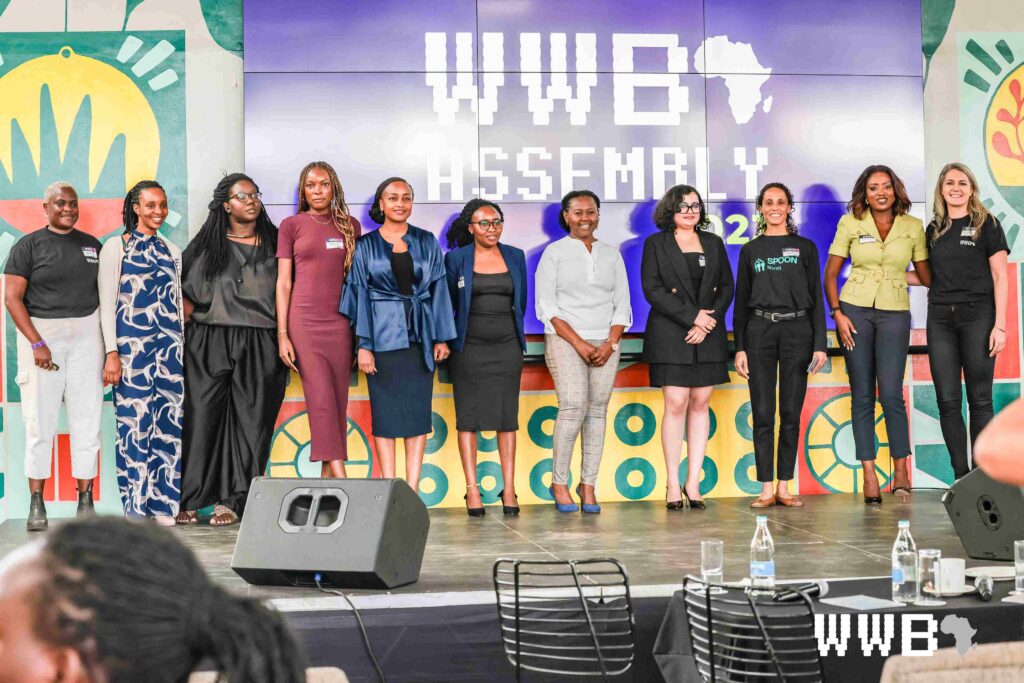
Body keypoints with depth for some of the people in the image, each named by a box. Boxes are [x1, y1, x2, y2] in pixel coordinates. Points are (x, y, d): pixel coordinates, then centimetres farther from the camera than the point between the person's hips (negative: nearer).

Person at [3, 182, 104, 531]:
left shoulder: (92, 245, 13)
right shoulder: (29, 245, 3)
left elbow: (104, 294, 14)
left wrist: (109, 347, 5)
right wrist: (37, 343, -13)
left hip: (86, 335, 3)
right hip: (40, 334, -3)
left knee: (87, 420, 1)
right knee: (39, 421, -3)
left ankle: (85, 501, 7)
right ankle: (36, 505, 3)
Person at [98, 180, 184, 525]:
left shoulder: (171, 250, 17)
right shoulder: (116, 247, 2)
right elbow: (107, 303, -3)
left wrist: (184, 350, 16)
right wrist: (112, 353, -10)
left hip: (170, 347, 5)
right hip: (131, 346, -5)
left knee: (170, 423, 1)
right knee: (135, 421, -6)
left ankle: (164, 503, 8)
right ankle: (136, 506, 2)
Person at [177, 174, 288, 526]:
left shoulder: (274, 244, 10)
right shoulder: (205, 245, 10)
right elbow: (180, 288, 14)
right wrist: (193, 314, -4)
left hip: (260, 347, 1)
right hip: (208, 342, 0)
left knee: (249, 421, -1)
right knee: (201, 417, -4)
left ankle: (231, 500, 6)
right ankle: (187, 500, 1)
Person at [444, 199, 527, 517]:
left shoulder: (515, 257, 9)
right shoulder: (456, 259, 1)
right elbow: (447, 304, 6)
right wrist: (450, 338, 7)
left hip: (507, 347, 2)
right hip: (469, 348, -2)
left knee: (508, 417, 2)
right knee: (469, 416, -1)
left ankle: (509, 489, 5)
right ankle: (472, 489, 2)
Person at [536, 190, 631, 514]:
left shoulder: (611, 254, 14)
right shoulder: (554, 252, 4)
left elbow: (622, 305, 11)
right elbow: (546, 305, -2)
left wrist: (610, 344, -4)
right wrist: (579, 343, -10)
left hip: (605, 344, 3)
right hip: (565, 341, -3)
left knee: (598, 410, -1)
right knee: (574, 406, -17)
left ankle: (588, 485, 6)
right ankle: (559, 482, -5)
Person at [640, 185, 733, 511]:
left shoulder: (713, 243, 15)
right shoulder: (655, 244, 4)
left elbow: (727, 287, 9)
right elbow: (652, 289, -6)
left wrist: (708, 322, -7)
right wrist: (692, 317, -13)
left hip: (709, 336, 3)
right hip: (670, 335, -3)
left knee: (700, 404, 3)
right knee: (675, 405, -7)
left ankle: (693, 483, 7)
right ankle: (673, 485, -2)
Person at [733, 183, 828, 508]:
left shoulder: (805, 247, 9)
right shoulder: (750, 250, 10)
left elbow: (816, 298, 6)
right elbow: (741, 301, 8)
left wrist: (820, 344, -2)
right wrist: (739, 348, 0)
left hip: (797, 331, 0)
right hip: (759, 332, 0)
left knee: (791, 413, 1)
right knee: (763, 413, -2)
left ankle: (784, 487, 7)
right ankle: (766, 489, 2)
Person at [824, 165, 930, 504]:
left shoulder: (913, 227, 4)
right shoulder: (850, 223, 2)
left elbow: (926, 275, 9)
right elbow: (830, 274, 4)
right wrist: (837, 314, -5)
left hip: (894, 313, 0)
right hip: (854, 310, 0)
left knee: (891, 392, -10)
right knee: (862, 395, 2)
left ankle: (901, 468, 4)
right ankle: (869, 474, 6)